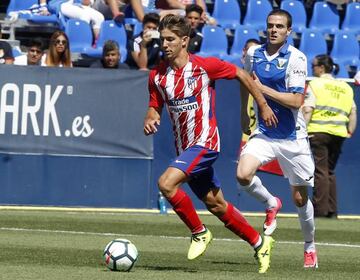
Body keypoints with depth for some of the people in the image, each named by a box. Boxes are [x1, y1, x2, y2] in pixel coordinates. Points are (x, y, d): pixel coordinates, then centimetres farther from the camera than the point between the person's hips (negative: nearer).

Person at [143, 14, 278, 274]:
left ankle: (200, 233, -6)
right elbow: (155, 107, 12)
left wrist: (263, 106, 4)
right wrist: (150, 119, -12)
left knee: (166, 183, -24)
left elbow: (241, 74, 0)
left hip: (204, 142, -6)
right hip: (184, 147, 6)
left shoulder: (205, 66, -11)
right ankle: (259, 243, 29)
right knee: (216, 205, 13)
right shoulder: (157, 76, 2)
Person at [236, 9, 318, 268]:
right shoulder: (253, 54, 2)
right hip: (264, 133, 3)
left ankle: (310, 247, 30)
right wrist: (246, 118, 23)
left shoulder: (296, 58, -13)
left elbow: (296, 101, -21)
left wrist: (263, 89, -24)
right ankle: (271, 204, 8)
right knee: (243, 175, -23)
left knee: (300, 198, 7)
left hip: (293, 137, -3)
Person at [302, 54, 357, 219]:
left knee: (320, 171, -5)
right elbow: (353, 112, 13)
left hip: (319, 131, -5)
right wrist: (350, 131, 14)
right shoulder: (345, 87, 17)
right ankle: (332, 210, 12)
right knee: (330, 171, 15)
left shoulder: (315, 84, 0)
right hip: (339, 133, 5)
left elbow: (307, 110, -9)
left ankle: (320, 209, -10)